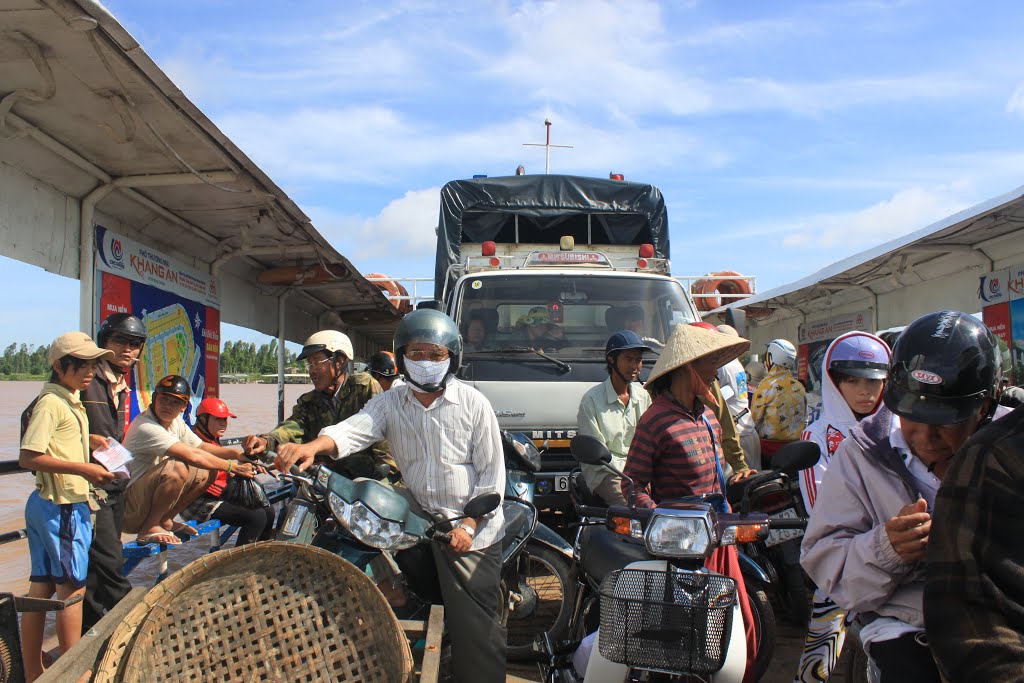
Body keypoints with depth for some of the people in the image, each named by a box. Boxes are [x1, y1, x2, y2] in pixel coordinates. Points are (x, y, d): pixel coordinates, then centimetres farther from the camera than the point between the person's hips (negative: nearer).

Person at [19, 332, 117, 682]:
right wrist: (82, 468, -21)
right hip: (62, 507, -10)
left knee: (40, 588, 12)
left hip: (48, 505, 10)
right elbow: (29, 457, -21)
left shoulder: (69, 400, 16)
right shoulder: (51, 402, -14)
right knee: (72, 587, -2)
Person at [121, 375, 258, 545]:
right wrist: (232, 466, -20)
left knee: (208, 472, 3)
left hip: (149, 494, 9)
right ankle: (149, 528, -15)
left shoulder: (176, 422, 4)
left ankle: (165, 520, 8)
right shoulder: (145, 427, -24)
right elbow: (192, 456, -28)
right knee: (177, 468, -33)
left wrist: (236, 454, -8)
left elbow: (202, 447, 9)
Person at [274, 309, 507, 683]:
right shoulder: (390, 403, 5)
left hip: (472, 530, -4)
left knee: (474, 625, -5)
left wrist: (468, 525, -13)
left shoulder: (473, 403, -5)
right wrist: (312, 446, -36)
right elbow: (355, 428, -15)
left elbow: (492, 472, -5)